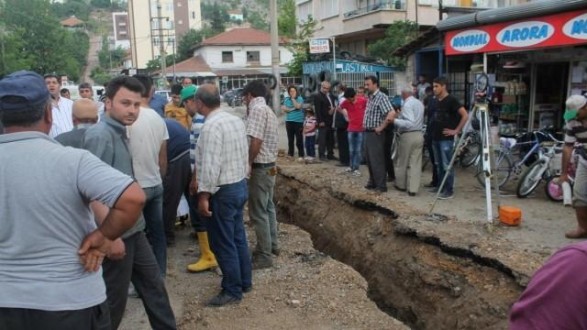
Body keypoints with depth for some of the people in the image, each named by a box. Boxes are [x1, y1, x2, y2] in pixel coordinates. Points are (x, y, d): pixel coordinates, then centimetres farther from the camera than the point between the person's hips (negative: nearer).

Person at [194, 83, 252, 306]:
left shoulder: (211, 126, -20)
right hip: (240, 185, 9)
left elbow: (211, 165, -25)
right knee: (238, 237, 19)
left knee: (223, 244, 3)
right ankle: (245, 282, 31)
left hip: (222, 191, -9)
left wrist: (204, 195, -20)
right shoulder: (236, 120, 7)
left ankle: (232, 291, 15)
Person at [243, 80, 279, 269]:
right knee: (268, 207, 19)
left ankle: (264, 255, 4)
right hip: (269, 165, 10)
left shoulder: (257, 109, -17)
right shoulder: (268, 110, 14)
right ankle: (272, 245, 32)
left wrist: (248, 163, -14)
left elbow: (255, 141, -24)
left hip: (259, 167, -10)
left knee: (258, 213, -3)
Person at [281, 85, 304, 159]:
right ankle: (290, 154, 18)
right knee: (290, 139, 10)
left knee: (299, 139, -4)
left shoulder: (300, 98, -1)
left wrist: (293, 98, -9)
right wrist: (292, 109, -10)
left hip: (298, 121, -3)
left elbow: (298, 106, -17)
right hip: (289, 121, 4)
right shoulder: (286, 99, 9)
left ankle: (301, 155, 1)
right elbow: (284, 108, -1)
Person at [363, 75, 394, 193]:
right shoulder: (370, 98, 13)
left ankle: (381, 185, 1)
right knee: (369, 160, 14)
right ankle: (373, 182, 25)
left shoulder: (381, 97, -15)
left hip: (376, 134, -9)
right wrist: (365, 125, 13)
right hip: (368, 133, 9)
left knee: (377, 160, -5)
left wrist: (381, 127, -21)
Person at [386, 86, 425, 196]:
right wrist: (399, 116, 21)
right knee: (415, 163, 5)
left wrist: (395, 120, -26)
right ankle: (413, 189, 3)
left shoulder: (407, 105, -15)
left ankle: (401, 185, 26)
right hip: (419, 134, 7)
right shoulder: (420, 103, 13)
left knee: (402, 162, 11)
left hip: (408, 136, -7)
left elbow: (409, 123, -24)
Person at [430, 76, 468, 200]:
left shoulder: (451, 100, -12)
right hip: (436, 137, 8)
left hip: (446, 138, -8)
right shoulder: (436, 100, 12)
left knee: (447, 165, -4)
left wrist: (456, 130, -16)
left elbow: (465, 115, -17)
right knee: (438, 164, 14)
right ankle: (441, 186, 24)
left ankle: (449, 190, 2)